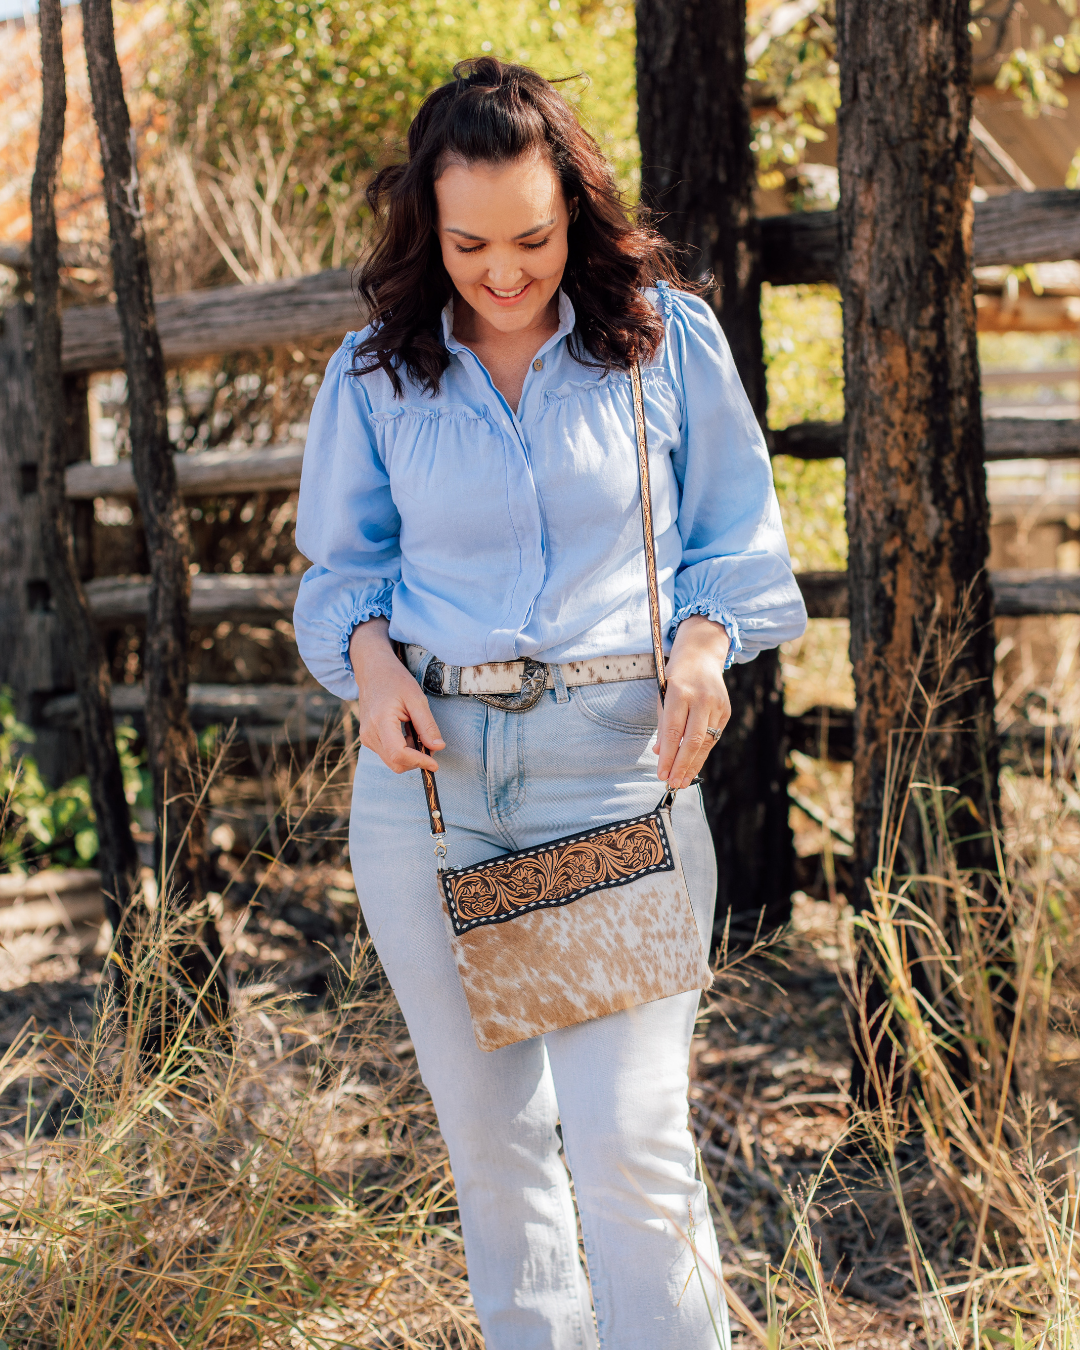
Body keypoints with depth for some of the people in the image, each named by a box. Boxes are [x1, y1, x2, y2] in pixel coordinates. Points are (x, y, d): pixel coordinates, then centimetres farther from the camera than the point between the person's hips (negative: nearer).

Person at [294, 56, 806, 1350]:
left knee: (630, 1133, -11)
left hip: (618, 761, -2)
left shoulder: (667, 336, 2)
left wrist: (705, 640, -11)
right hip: (425, 764, 3)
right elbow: (340, 564, 15)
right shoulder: (376, 370, 7)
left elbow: (736, 535, 9)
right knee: (486, 1130, 11)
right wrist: (368, 659, -7)